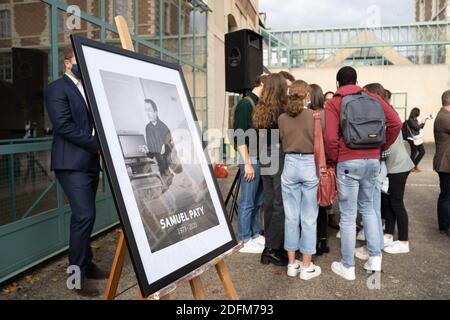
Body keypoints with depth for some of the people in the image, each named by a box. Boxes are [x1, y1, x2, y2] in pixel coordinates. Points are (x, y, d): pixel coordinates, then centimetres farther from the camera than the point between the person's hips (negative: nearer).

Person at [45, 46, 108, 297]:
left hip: (90, 162, 8)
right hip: (72, 163, -7)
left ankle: (85, 263, 23)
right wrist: (96, 145, -15)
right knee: (84, 215, -13)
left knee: (85, 215, 12)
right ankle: (77, 272, 0)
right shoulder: (57, 88, -4)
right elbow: (63, 125, -16)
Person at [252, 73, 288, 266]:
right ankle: (273, 248, 4)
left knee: (269, 202, 12)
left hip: (265, 159, 7)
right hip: (280, 158, -7)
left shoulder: (259, 111, 7)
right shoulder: (283, 112, -13)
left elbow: (258, 137, 11)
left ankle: (269, 246, 19)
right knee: (280, 204, 0)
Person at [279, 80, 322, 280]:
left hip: (290, 165, 3)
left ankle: (292, 263, 21)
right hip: (310, 165, -3)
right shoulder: (315, 116, -8)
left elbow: (282, 143, 8)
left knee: (291, 216, 11)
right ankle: (306, 267, 15)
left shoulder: (282, 118, 2)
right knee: (309, 219, 6)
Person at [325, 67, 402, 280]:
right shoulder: (373, 99, 8)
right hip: (373, 160, 4)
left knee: (348, 215, 3)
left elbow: (330, 137, -13)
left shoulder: (334, 103, -2)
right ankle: (375, 258, 22)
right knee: (367, 206, 22)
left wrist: (333, 160, 2)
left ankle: (347, 266, 14)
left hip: (348, 163, -4)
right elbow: (396, 124, -1)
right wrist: (382, 147, 11)